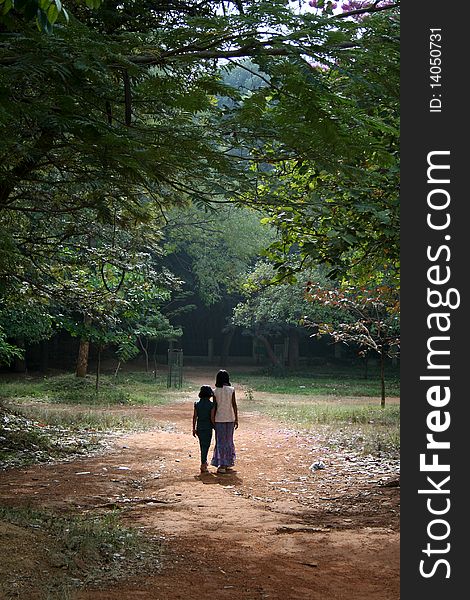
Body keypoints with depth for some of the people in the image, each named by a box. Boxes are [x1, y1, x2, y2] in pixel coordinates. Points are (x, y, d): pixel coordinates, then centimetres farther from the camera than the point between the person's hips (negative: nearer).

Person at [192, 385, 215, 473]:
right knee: (206, 445, 0)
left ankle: (204, 462, 33)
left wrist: (194, 428, 10)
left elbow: (194, 417, 3)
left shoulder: (197, 404, 1)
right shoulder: (211, 404, -10)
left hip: (199, 427, 4)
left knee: (202, 445, 19)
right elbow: (212, 417, -12)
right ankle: (203, 465, -4)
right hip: (208, 427, -4)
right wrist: (215, 426, 2)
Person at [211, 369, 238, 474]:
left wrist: (213, 420, 5)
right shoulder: (231, 390, -4)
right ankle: (228, 463, 17)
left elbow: (214, 407, -3)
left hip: (219, 419, -1)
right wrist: (236, 419, 2)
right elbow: (234, 405, -4)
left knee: (220, 442, 5)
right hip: (230, 419, 1)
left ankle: (222, 465, 0)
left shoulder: (215, 391, -5)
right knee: (229, 441, 13)